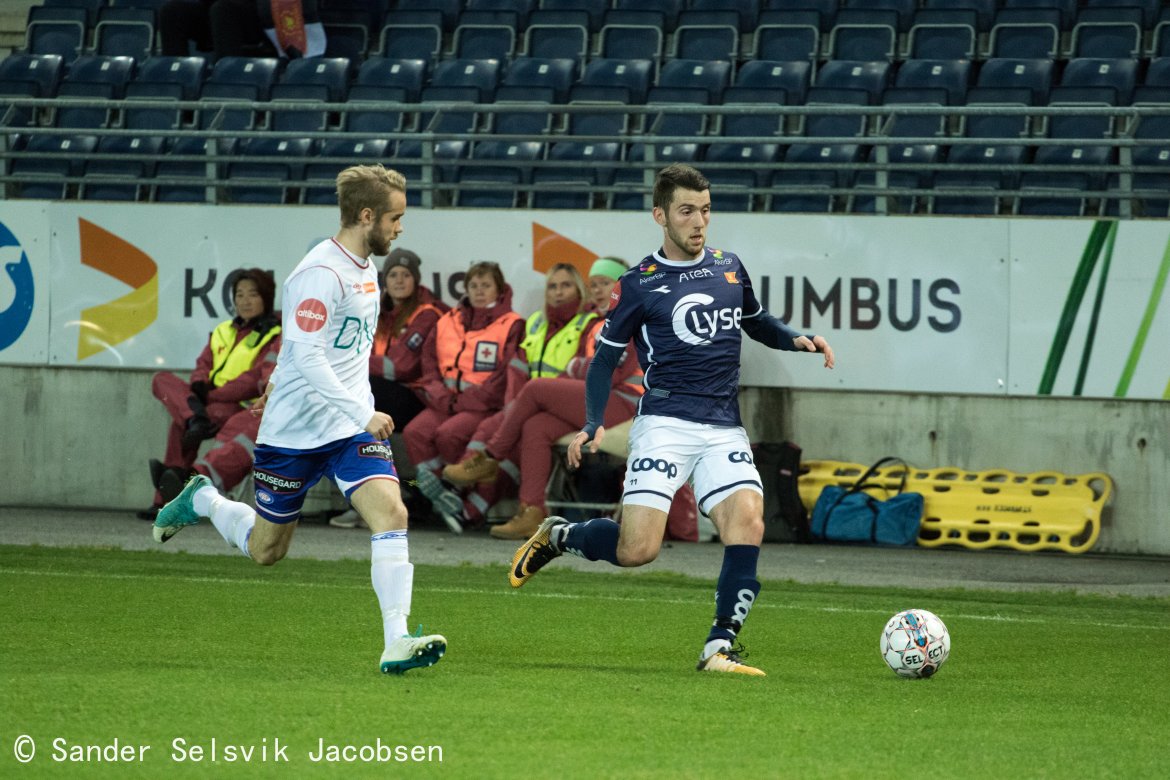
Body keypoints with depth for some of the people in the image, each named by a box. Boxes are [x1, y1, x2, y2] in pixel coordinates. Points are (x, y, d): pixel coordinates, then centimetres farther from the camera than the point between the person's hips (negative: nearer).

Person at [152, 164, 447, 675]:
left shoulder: (363, 267, 9)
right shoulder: (320, 274, -20)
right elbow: (307, 356, -26)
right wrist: (363, 413, -31)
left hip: (353, 425, 7)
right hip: (295, 432, -7)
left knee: (391, 513, -18)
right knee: (265, 551, 9)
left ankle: (396, 642, -23)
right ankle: (202, 501, 39)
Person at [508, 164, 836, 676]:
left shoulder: (729, 268, 14)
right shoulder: (638, 284, 2)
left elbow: (757, 324, 31)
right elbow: (605, 359, 7)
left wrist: (798, 341, 10)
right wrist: (593, 425, -7)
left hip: (725, 431, 4)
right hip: (665, 424, -4)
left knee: (747, 523, -20)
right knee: (637, 549, -15)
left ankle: (719, 648, -15)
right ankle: (557, 536, 15)